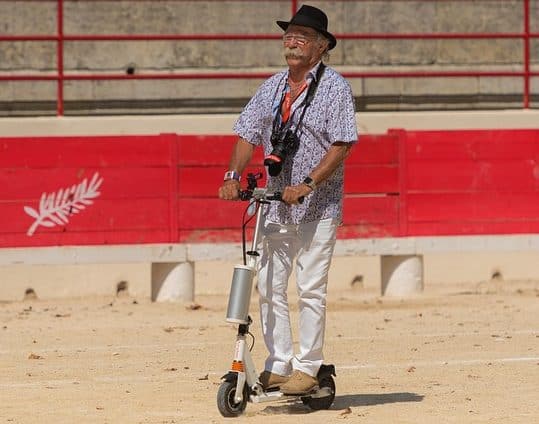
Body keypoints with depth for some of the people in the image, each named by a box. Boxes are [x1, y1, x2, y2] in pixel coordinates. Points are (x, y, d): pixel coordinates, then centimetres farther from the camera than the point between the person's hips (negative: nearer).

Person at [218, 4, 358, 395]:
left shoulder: (335, 87, -6)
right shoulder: (272, 87, 12)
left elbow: (341, 145, -13)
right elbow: (249, 135, 12)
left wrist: (307, 184, -22)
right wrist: (234, 176, -4)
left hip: (319, 204, -6)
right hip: (277, 202, 6)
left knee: (311, 288, -5)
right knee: (270, 286, 4)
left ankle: (308, 368, 1)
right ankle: (278, 366, 10)